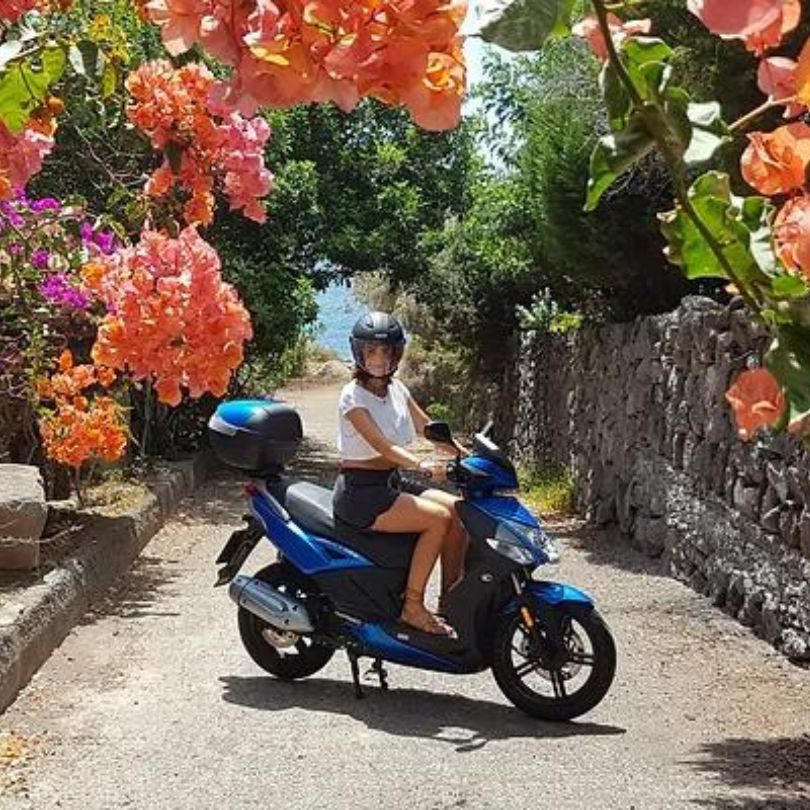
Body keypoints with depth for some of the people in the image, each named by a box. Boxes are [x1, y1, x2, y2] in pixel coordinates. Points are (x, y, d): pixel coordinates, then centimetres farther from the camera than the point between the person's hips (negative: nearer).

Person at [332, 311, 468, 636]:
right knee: (437, 518, -23)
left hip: (393, 482, 7)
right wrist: (423, 466, -39)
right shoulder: (353, 396, -13)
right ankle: (413, 606, -15)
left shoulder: (397, 389, 9)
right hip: (361, 491, -7)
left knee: (459, 510, -8)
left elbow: (427, 427, 14)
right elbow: (381, 445, -26)